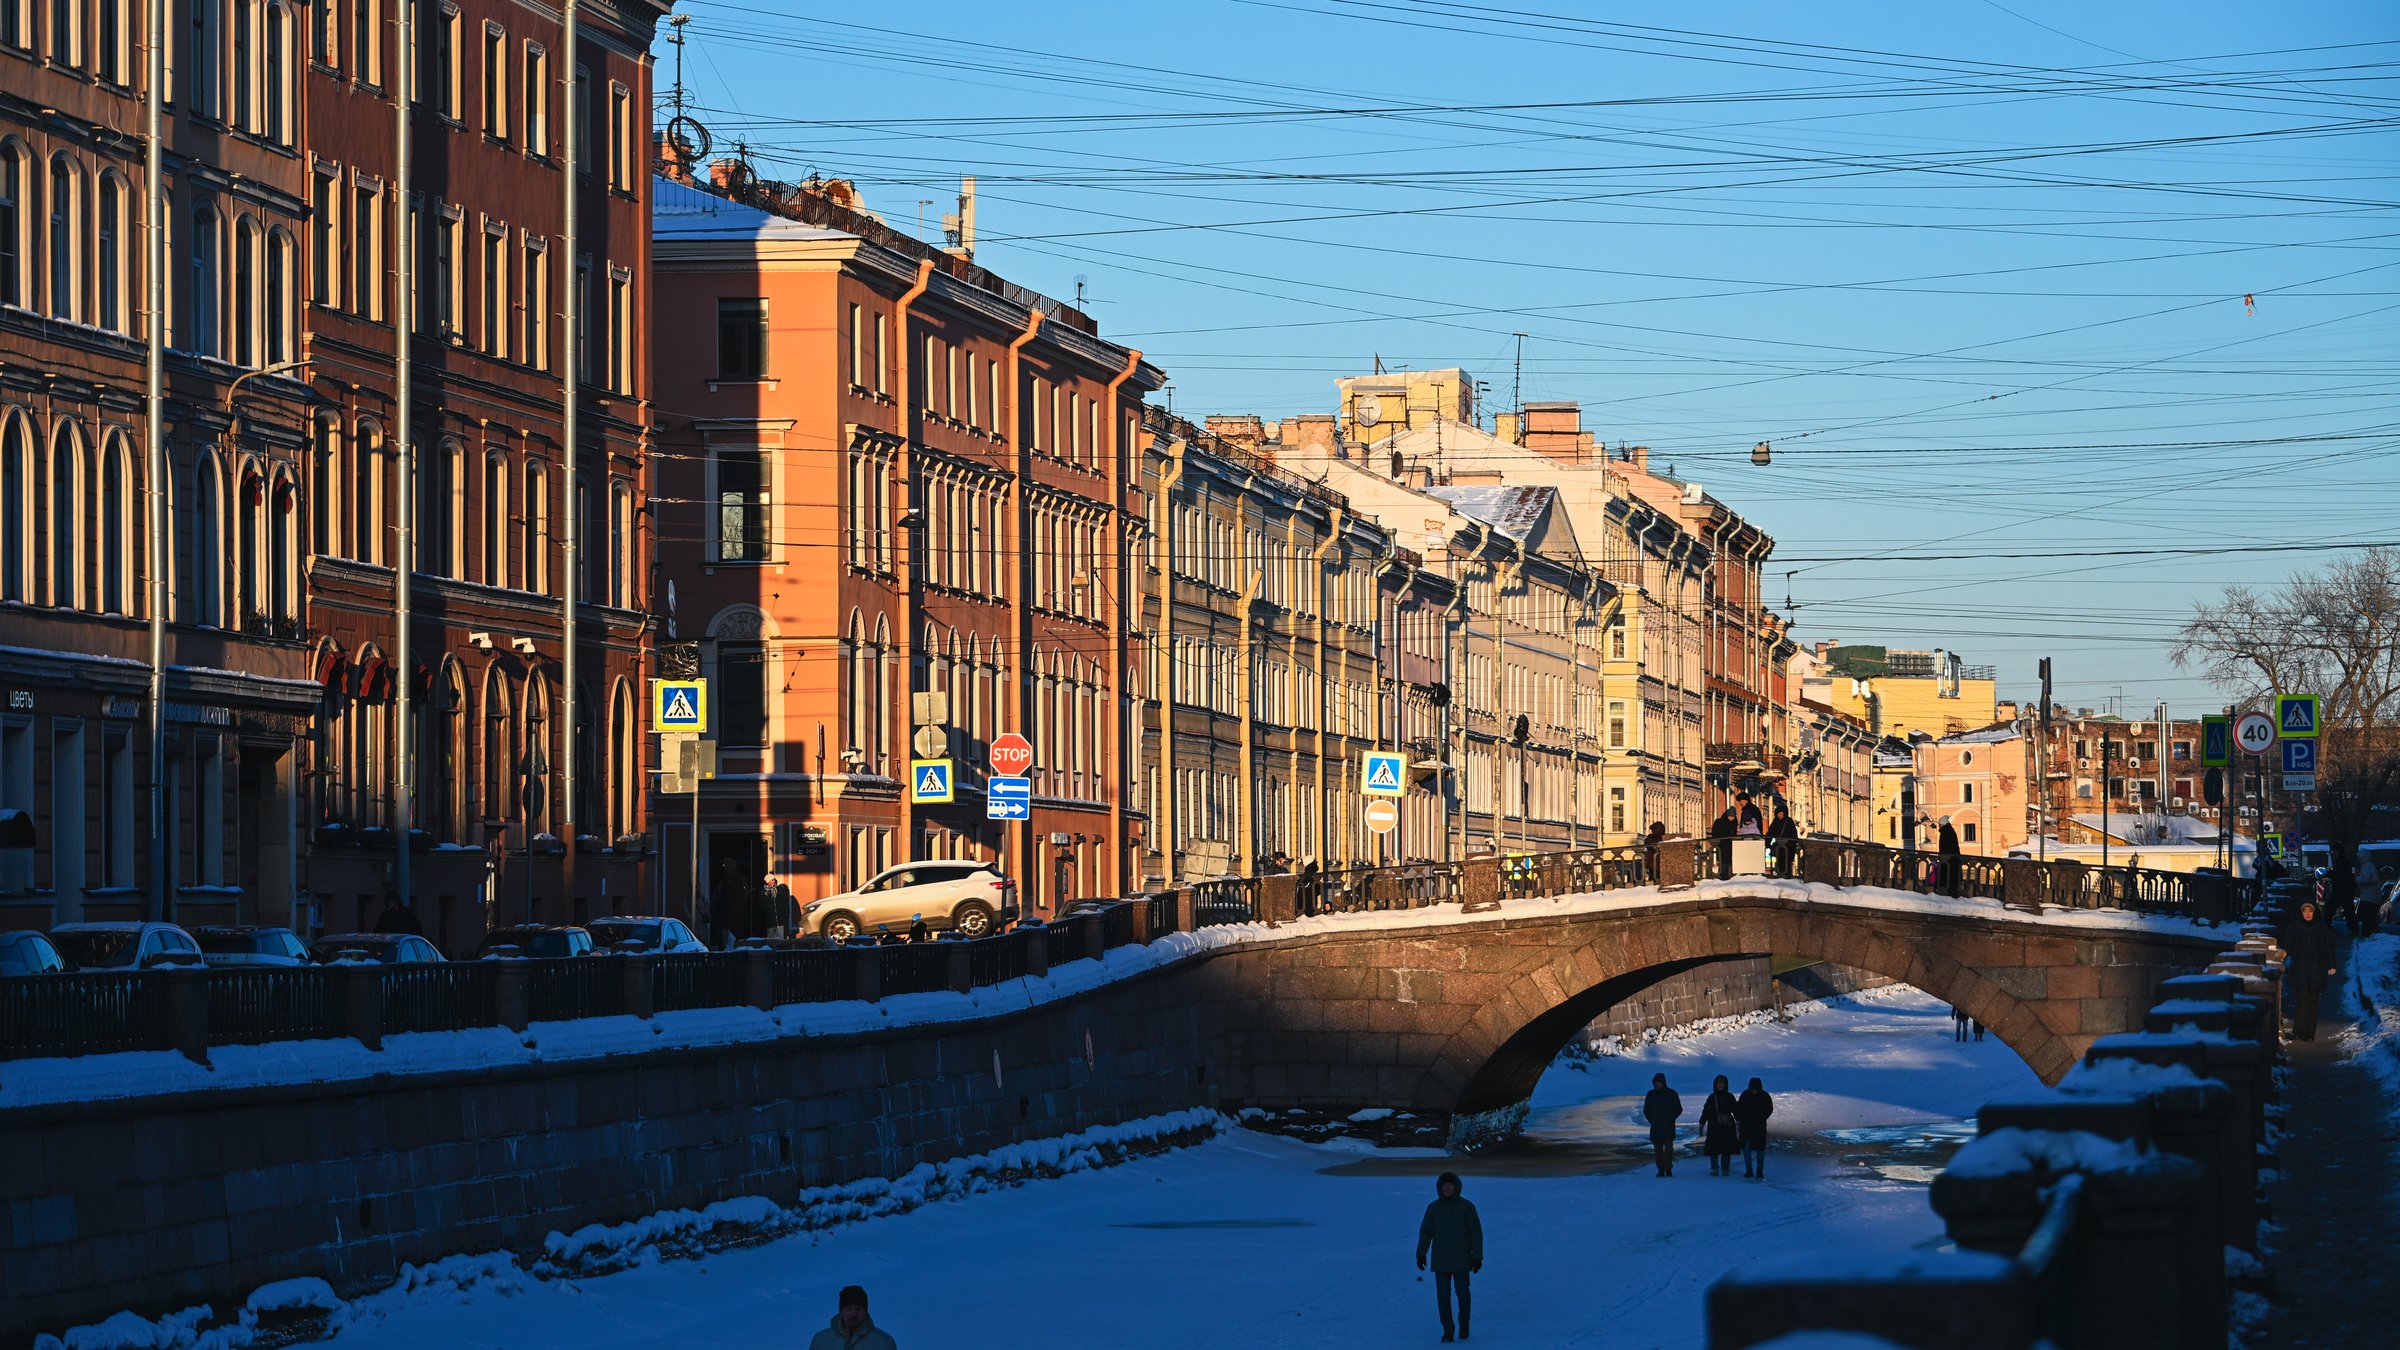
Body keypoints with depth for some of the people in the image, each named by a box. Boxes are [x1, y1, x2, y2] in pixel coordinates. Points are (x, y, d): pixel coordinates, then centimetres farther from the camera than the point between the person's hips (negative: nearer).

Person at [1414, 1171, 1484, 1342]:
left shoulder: (1467, 1207, -5)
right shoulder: (1433, 1208, 0)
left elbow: (1476, 1232, -4)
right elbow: (1425, 1232, 0)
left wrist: (1477, 1256, -9)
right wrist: (1421, 1254, -11)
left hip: (1461, 1259, -2)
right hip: (1440, 1260, 2)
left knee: (1463, 1293, 2)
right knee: (1443, 1296, -1)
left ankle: (1463, 1324, 26)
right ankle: (1448, 1330, 9)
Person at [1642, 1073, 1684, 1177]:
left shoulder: (1671, 1093, 1)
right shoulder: (1651, 1094, 6)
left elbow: (1678, 1109, 5)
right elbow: (1646, 1110, 13)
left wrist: (1670, 1120, -7)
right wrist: (1652, 1121, -1)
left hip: (1668, 1127, -2)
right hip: (1656, 1128, 2)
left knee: (1668, 1147, -11)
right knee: (1658, 1149, -2)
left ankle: (1668, 1169, -6)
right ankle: (1661, 1170, 1)